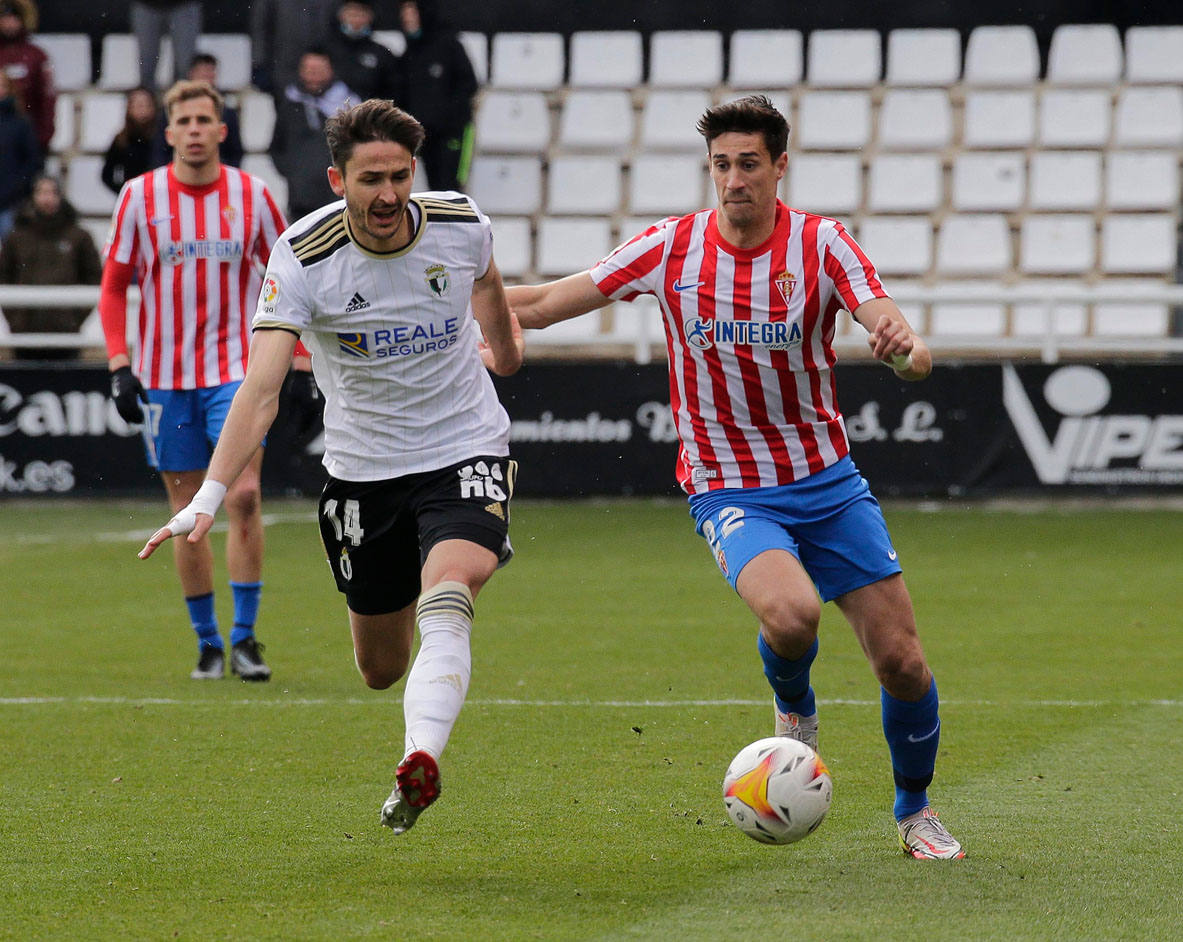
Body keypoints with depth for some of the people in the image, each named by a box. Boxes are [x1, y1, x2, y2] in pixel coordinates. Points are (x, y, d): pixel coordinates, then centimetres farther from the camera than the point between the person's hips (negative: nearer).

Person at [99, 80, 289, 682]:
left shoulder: (252, 196, 1)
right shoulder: (140, 197, 1)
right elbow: (114, 287, 7)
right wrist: (119, 367, -2)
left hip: (236, 369, -1)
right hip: (165, 377, 1)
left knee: (242, 494, -15)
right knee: (187, 511, 4)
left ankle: (244, 637, -7)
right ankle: (207, 642, 16)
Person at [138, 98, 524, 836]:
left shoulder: (461, 225, -11)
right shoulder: (303, 258, -18)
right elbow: (262, 387, -27)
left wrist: (505, 344, 35)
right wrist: (209, 497, -38)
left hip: (466, 452, -1)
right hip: (363, 472, 1)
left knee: (445, 600, -30)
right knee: (381, 669, 13)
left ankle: (422, 760, -46)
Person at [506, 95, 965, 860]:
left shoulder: (820, 244, -8)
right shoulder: (672, 248, -6)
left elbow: (889, 326, -21)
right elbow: (550, 302, -1)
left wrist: (908, 349, -45)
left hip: (829, 481, 1)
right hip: (732, 492, -1)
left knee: (902, 659, -2)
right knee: (791, 612, -31)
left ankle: (916, 810, 25)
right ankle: (795, 711, 4)